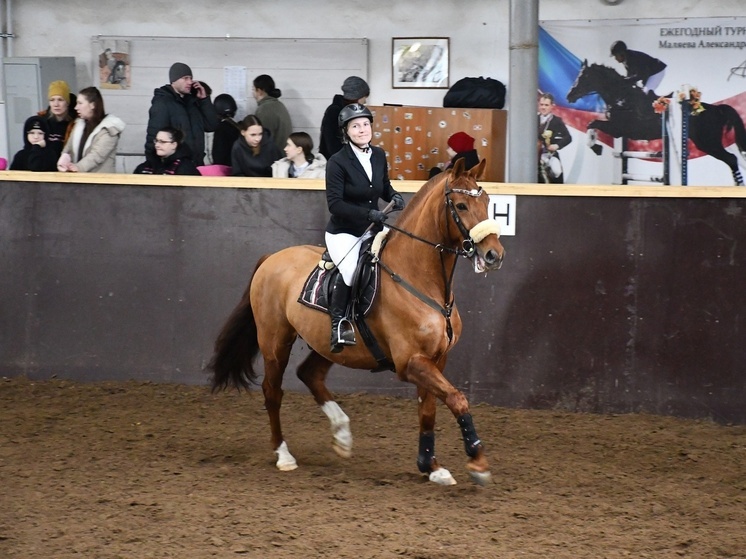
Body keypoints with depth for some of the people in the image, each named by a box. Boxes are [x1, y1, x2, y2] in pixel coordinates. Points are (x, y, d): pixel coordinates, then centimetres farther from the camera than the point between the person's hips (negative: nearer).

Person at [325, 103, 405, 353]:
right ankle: (338, 323, -14)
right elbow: (335, 204, -20)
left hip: (371, 230, 7)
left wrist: (394, 196, -4)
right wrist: (368, 213, -30)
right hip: (343, 232, -6)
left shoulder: (379, 156, 3)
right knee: (350, 270, -32)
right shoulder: (337, 162, -15)